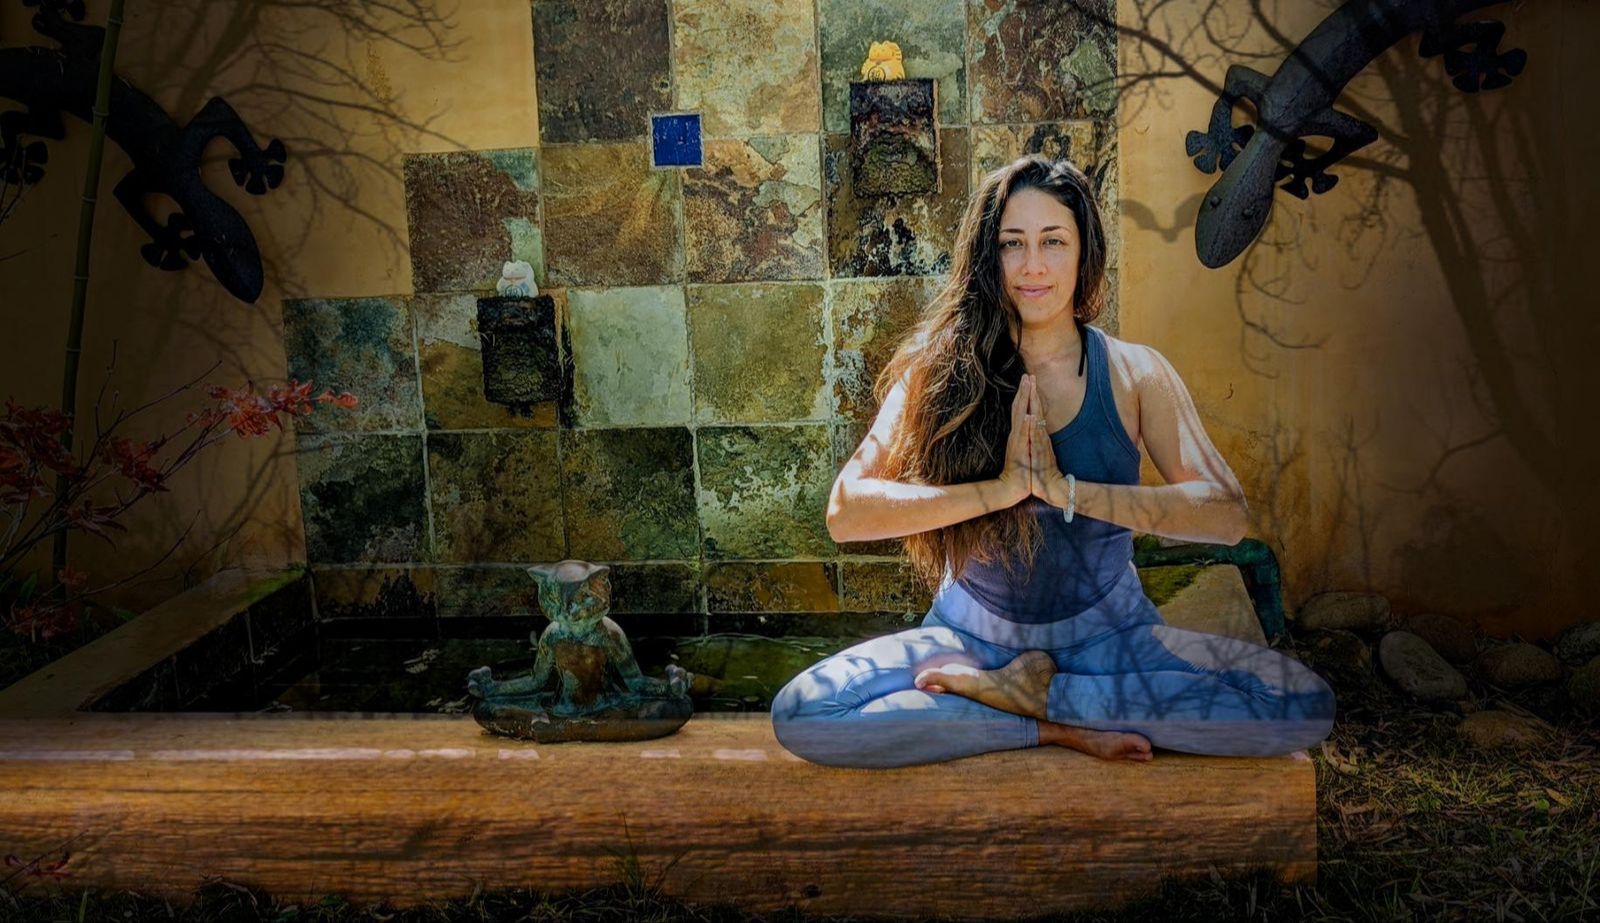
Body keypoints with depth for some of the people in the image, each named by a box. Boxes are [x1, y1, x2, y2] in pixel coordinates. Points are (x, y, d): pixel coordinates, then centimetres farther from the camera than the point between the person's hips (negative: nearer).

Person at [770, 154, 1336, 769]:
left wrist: (1069, 491, -26)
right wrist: (1000, 489, -27)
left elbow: (1227, 514, -16)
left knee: (1305, 707, -23)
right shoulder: (938, 372, -6)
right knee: (799, 713, -26)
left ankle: (1035, 693, -13)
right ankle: (1060, 725, -17)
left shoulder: (1134, 374, -4)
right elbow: (844, 512, -18)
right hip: (971, 635, 0)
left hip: (1109, 632, 1)